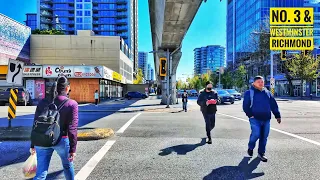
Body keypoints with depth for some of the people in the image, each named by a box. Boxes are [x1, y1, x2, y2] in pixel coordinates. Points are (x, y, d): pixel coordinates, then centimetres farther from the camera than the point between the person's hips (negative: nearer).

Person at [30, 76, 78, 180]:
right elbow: (72, 129, -13)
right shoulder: (71, 104, -12)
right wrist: (73, 149, -7)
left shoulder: (42, 102, 0)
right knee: (67, 166, 22)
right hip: (61, 141, -3)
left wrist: (33, 144, 13)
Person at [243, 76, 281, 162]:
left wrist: (277, 116, 10)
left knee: (264, 137, 7)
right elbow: (245, 106, -3)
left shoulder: (267, 93, 14)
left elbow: (274, 105, 15)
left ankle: (261, 153, 24)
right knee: (256, 134, -16)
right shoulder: (249, 93, 0)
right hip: (255, 119, -4)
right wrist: (250, 115, -12)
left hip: (266, 119, 5)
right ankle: (250, 147, 14)